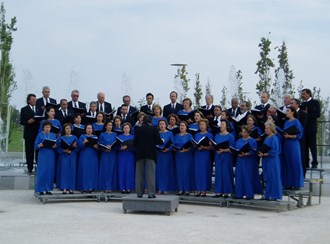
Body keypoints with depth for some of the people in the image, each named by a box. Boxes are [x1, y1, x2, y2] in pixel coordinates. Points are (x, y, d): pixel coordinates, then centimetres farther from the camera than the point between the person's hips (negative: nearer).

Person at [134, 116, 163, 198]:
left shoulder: (138, 129, 1)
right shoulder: (154, 129, -4)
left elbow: (135, 142, 1)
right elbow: (158, 141, -5)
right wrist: (162, 141, 17)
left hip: (140, 153, 2)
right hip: (151, 153, -2)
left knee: (139, 174, 9)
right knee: (150, 174, -1)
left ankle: (139, 193, 11)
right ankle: (151, 193, -5)